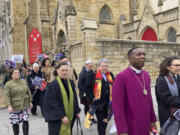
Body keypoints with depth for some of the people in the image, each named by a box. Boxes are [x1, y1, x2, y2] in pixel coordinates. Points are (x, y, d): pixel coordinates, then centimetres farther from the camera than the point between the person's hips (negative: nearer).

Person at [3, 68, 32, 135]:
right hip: (14, 107, -3)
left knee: (26, 121, 1)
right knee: (15, 123, 8)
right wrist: (9, 105, -21)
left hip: (25, 106, 3)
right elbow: (6, 96, -12)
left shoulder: (24, 81, 8)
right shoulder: (8, 84, -5)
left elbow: (28, 92, 15)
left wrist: (30, 101, 15)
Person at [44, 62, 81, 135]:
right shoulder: (52, 85, -13)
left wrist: (77, 111, 11)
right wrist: (61, 116, -19)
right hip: (57, 118, -5)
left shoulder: (71, 83, 6)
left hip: (70, 116, 6)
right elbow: (52, 103, -16)